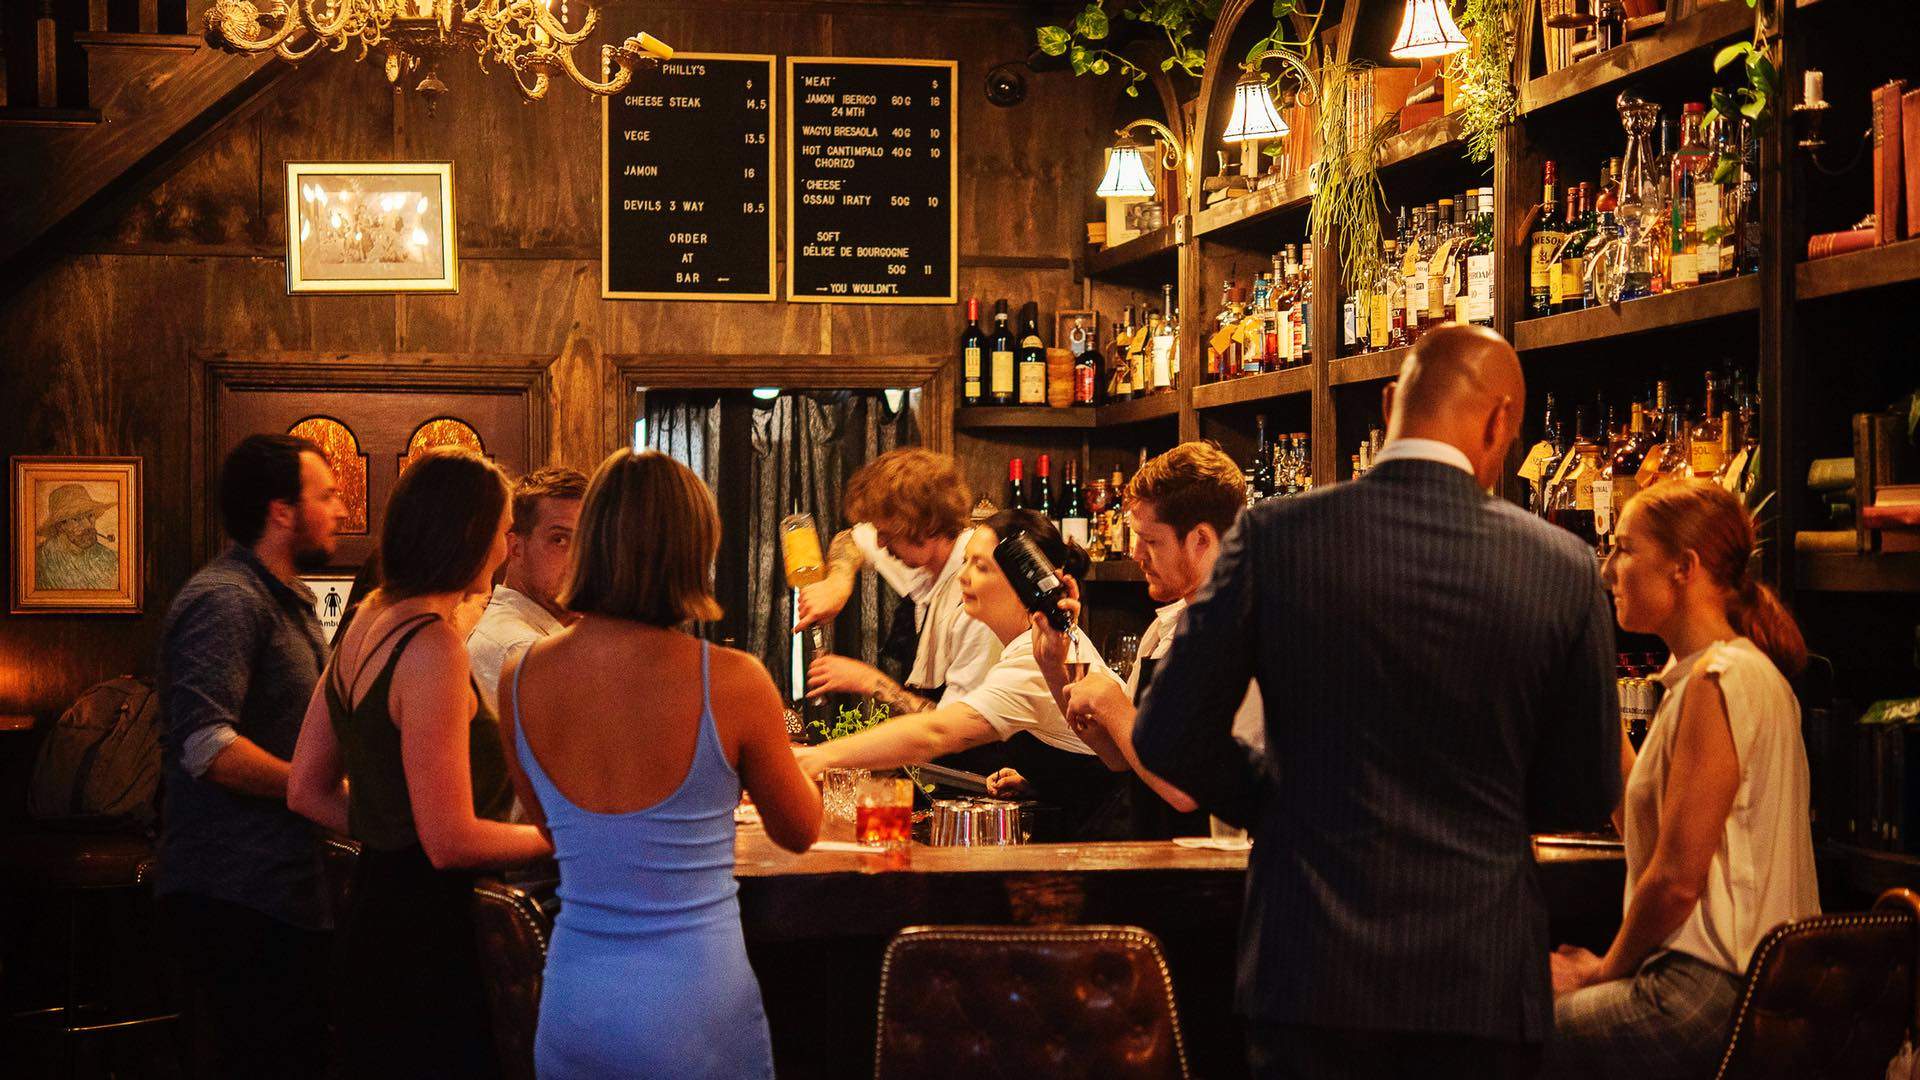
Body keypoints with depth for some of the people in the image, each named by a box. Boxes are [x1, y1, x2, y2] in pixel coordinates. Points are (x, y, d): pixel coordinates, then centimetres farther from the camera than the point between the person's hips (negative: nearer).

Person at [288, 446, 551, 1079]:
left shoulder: (365, 626, 9)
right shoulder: (433, 648, -20)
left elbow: (307, 792, 15)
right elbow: (451, 842, -21)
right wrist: (556, 838, -7)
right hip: (428, 938, -10)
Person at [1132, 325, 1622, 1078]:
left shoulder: (1273, 536, -8)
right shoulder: (1563, 569, -6)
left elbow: (1169, 735, -6)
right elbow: (1586, 797, 2)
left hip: (1315, 966, 0)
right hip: (1486, 975, 1)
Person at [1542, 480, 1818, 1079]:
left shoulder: (1720, 681, -17)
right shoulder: (1742, 671, 14)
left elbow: (1677, 878, -19)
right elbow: (1637, 820, 15)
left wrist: (1607, 968, -3)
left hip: (1711, 997, -10)